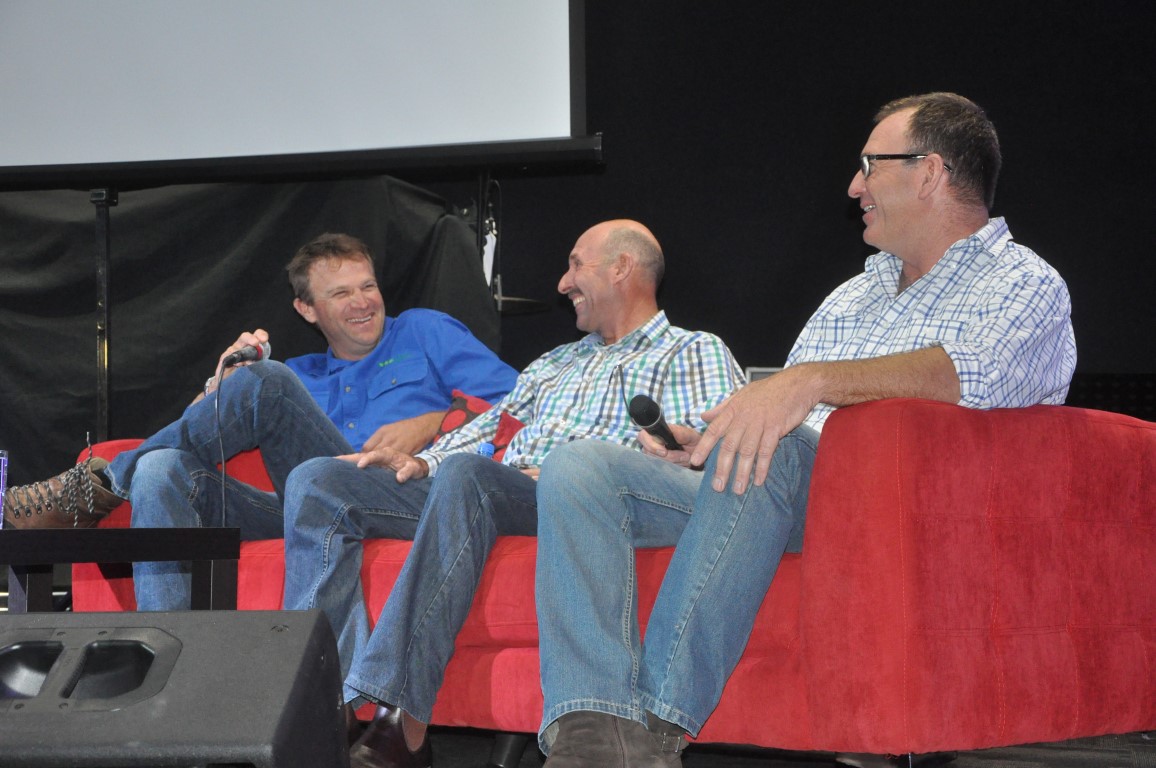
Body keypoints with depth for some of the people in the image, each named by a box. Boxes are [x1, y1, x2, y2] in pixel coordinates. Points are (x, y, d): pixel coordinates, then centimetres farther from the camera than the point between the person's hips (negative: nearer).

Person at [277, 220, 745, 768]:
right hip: (475, 493, 8)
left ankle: (401, 721, -47)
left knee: (464, 473, -40)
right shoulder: (555, 363, 37)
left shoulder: (694, 354, 13)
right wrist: (422, 462, 7)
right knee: (318, 481, -11)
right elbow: (490, 426, 29)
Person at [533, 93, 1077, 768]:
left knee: (769, 455, -38)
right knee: (578, 468, -14)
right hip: (760, 503, 8)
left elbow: (977, 371, -19)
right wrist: (702, 446, 5)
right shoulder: (851, 298, 31)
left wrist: (813, 381, -32)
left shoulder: (1024, 286, 5)